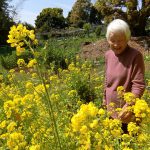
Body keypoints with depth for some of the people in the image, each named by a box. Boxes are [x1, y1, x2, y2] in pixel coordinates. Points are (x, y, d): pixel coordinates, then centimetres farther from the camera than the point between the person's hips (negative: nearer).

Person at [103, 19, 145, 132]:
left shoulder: (135, 56, -18)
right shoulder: (108, 55, 2)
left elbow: (139, 85, -21)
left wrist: (129, 106, -32)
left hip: (128, 114, -6)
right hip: (111, 111, 6)